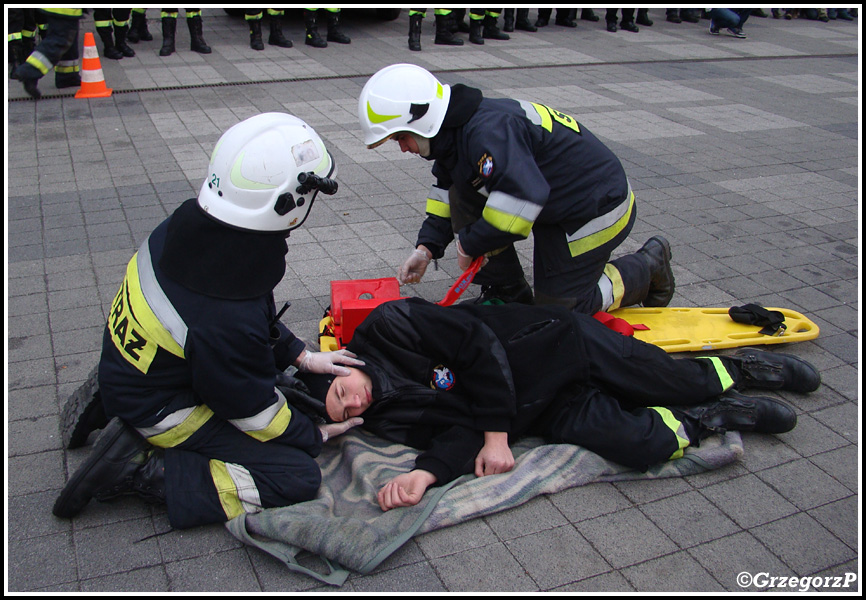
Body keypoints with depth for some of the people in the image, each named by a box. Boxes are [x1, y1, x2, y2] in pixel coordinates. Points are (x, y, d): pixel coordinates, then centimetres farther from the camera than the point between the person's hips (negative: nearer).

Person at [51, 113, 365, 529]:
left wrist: (302, 357, 8)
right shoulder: (227, 323, -38)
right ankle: (144, 472, -9)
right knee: (299, 476, -10)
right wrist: (315, 436, 0)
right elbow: (255, 412, -18)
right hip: (159, 412, -8)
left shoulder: (183, 228, -15)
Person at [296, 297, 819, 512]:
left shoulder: (385, 327, -18)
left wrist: (496, 433, -19)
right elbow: (458, 430, -10)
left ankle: (735, 368, 34)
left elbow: (477, 342, -19)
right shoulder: (385, 421, -3)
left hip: (559, 346, -3)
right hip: (548, 412, 3)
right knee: (639, 446, -16)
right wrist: (424, 474, -30)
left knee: (681, 385, 1)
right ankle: (719, 417, 12)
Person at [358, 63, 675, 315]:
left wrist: (470, 242, -28)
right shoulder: (455, 132, -1)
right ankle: (507, 294, 10)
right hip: (552, 200, 9)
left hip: (595, 209, -9)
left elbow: (524, 196, -42)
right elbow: (445, 190, 11)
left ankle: (648, 267, 18)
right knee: (463, 195, -3)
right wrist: (426, 247, 0)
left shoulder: (488, 131, -32)